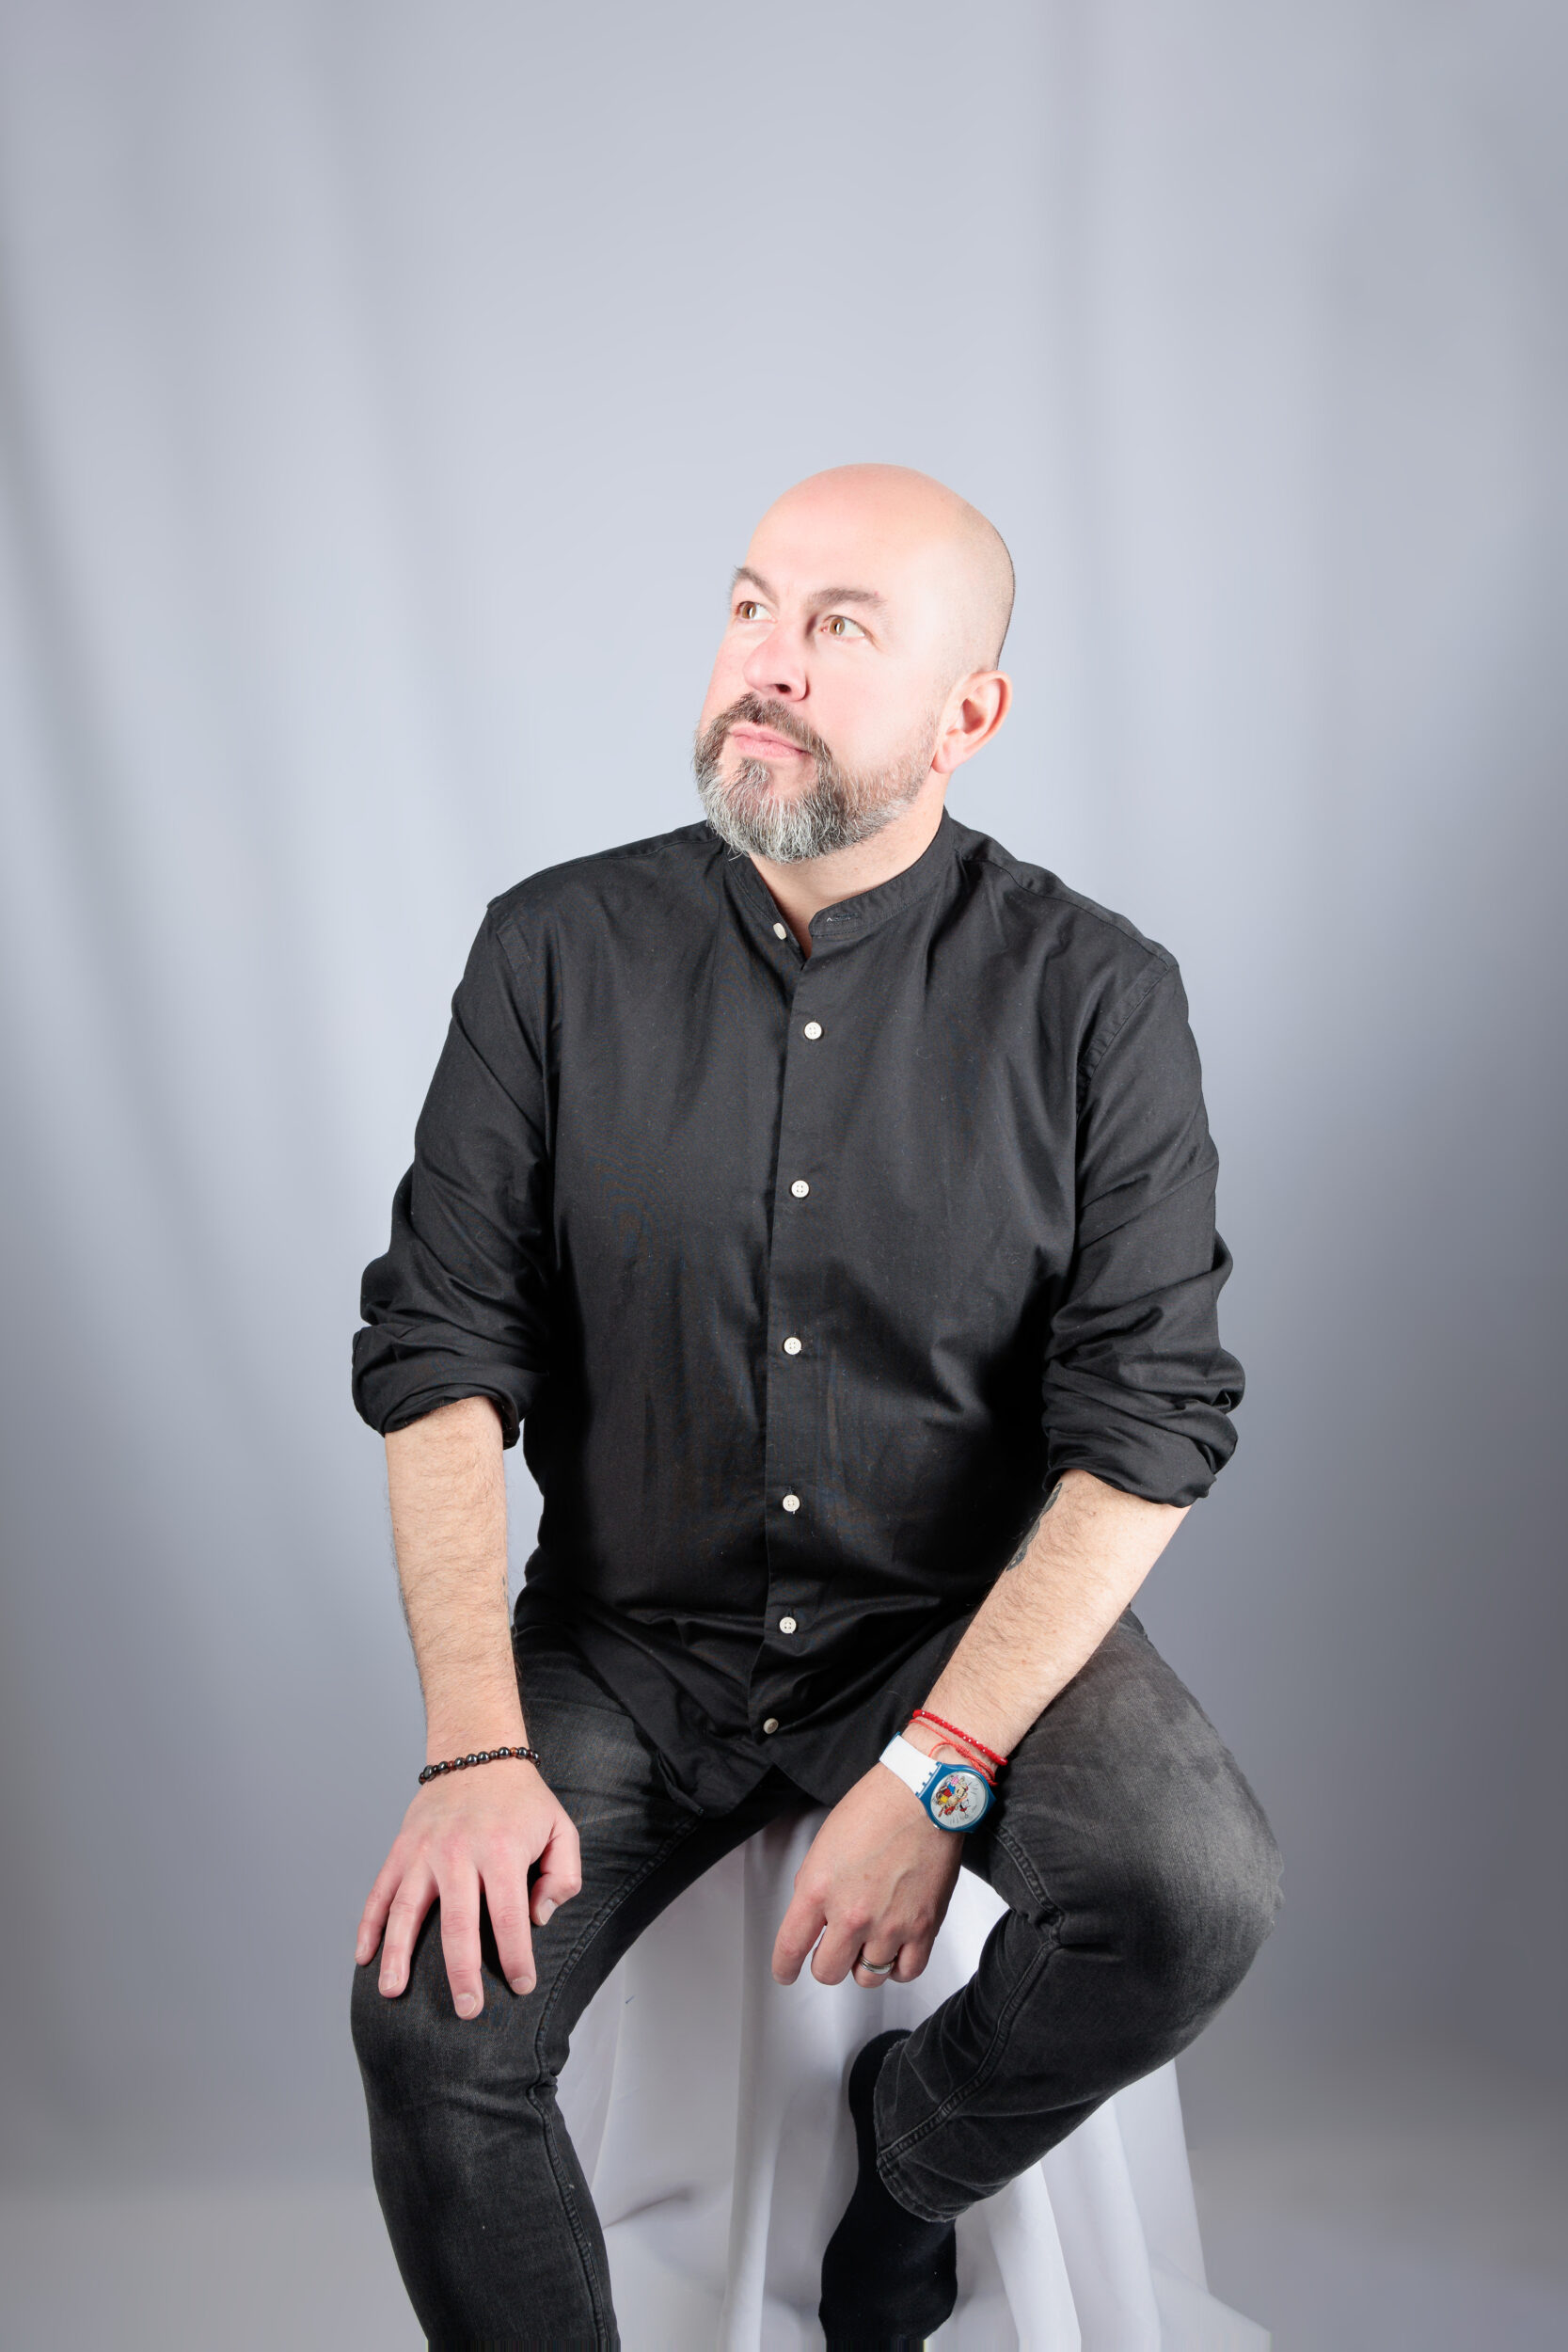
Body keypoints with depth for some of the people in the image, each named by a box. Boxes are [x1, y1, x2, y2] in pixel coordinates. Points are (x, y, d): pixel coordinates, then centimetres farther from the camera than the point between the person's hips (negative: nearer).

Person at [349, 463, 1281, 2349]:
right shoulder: (557, 951, -4)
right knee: (427, 2016, -20)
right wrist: (474, 1748, -17)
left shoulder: (1093, 996, -8)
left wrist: (936, 1771, -20)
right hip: (629, 1628, 1)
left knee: (1194, 1902, -26)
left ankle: (914, 2142, 8)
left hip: (971, 1619, 0)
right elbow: (439, 1346, -6)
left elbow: (1149, 1422, -11)